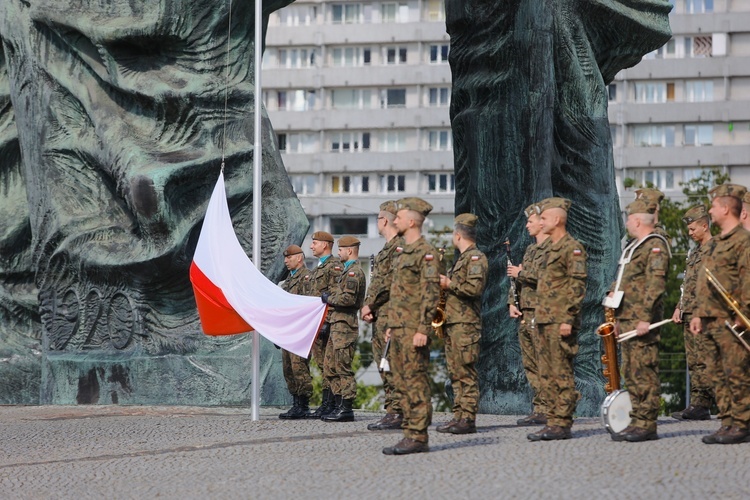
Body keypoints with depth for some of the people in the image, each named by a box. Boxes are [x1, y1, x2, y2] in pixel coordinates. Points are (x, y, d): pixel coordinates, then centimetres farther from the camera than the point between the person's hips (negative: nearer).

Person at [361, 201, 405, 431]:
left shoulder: (399, 246, -11)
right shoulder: (387, 248, 21)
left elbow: (390, 281, -20)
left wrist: (369, 304, -15)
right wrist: (367, 306, 8)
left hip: (389, 314, -11)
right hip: (379, 315, 11)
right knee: (384, 362, 10)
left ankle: (396, 413, -12)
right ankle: (395, 410, 13)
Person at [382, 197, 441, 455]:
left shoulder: (426, 252, -11)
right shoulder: (404, 252, 19)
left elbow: (431, 294, -17)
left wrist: (422, 330, -21)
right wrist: (391, 326, 21)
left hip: (414, 329, -10)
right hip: (399, 328, 10)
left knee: (416, 382, -8)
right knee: (402, 382, 9)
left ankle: (418, 437, -7)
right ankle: (410, 433, 13)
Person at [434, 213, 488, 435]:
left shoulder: (476, 257, -9)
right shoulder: (462, 258, 22)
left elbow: (474, 288, -21)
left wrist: (449, 284, -13)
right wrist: (444, 285, 12)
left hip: (466, 324, -10)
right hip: (452, 323, 10)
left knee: (466, 373, -10)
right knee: (456, 374, 9)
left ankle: (468, 419, -11)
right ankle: (459, 416, 11)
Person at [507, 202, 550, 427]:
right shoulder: (530, 249, 21)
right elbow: (516, 279, 24)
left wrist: (521, 273, -10)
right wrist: (511, 303, 10)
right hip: (524, 315, 9)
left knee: (544, 364, -9)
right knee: (530, 364, 9)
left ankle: (547, 410, -8)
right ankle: (539, 408, 13)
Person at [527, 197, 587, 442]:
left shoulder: (572, 248, -10)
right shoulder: (551, 249, 20)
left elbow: (577, 286, -15)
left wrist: (568, 319, -20)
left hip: (560, 321, -10)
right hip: (544, 320, 10)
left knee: (561, 373, -7)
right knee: (547, 374, 9)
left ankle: (562, 424, -5)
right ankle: (553, 421, 13)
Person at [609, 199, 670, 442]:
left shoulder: (656, 246, -10)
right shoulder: (634, 247, 20)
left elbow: (655, 285, -18)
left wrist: (645, 318, -24)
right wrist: (619, 318, 23)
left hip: (642, 321, -10)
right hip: (627, 320, 10)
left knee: (643, 372, -8)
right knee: (630, 373, 10)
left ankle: (647, 425, -7)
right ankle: (637, 421, 14)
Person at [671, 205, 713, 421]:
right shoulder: (694, 252, 21)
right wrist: (679, 307, 16)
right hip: (689, 315, 9)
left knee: (702, 362, -10)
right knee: (693, 362, 8)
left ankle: (701, 406, -10)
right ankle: (696, 405, 9)